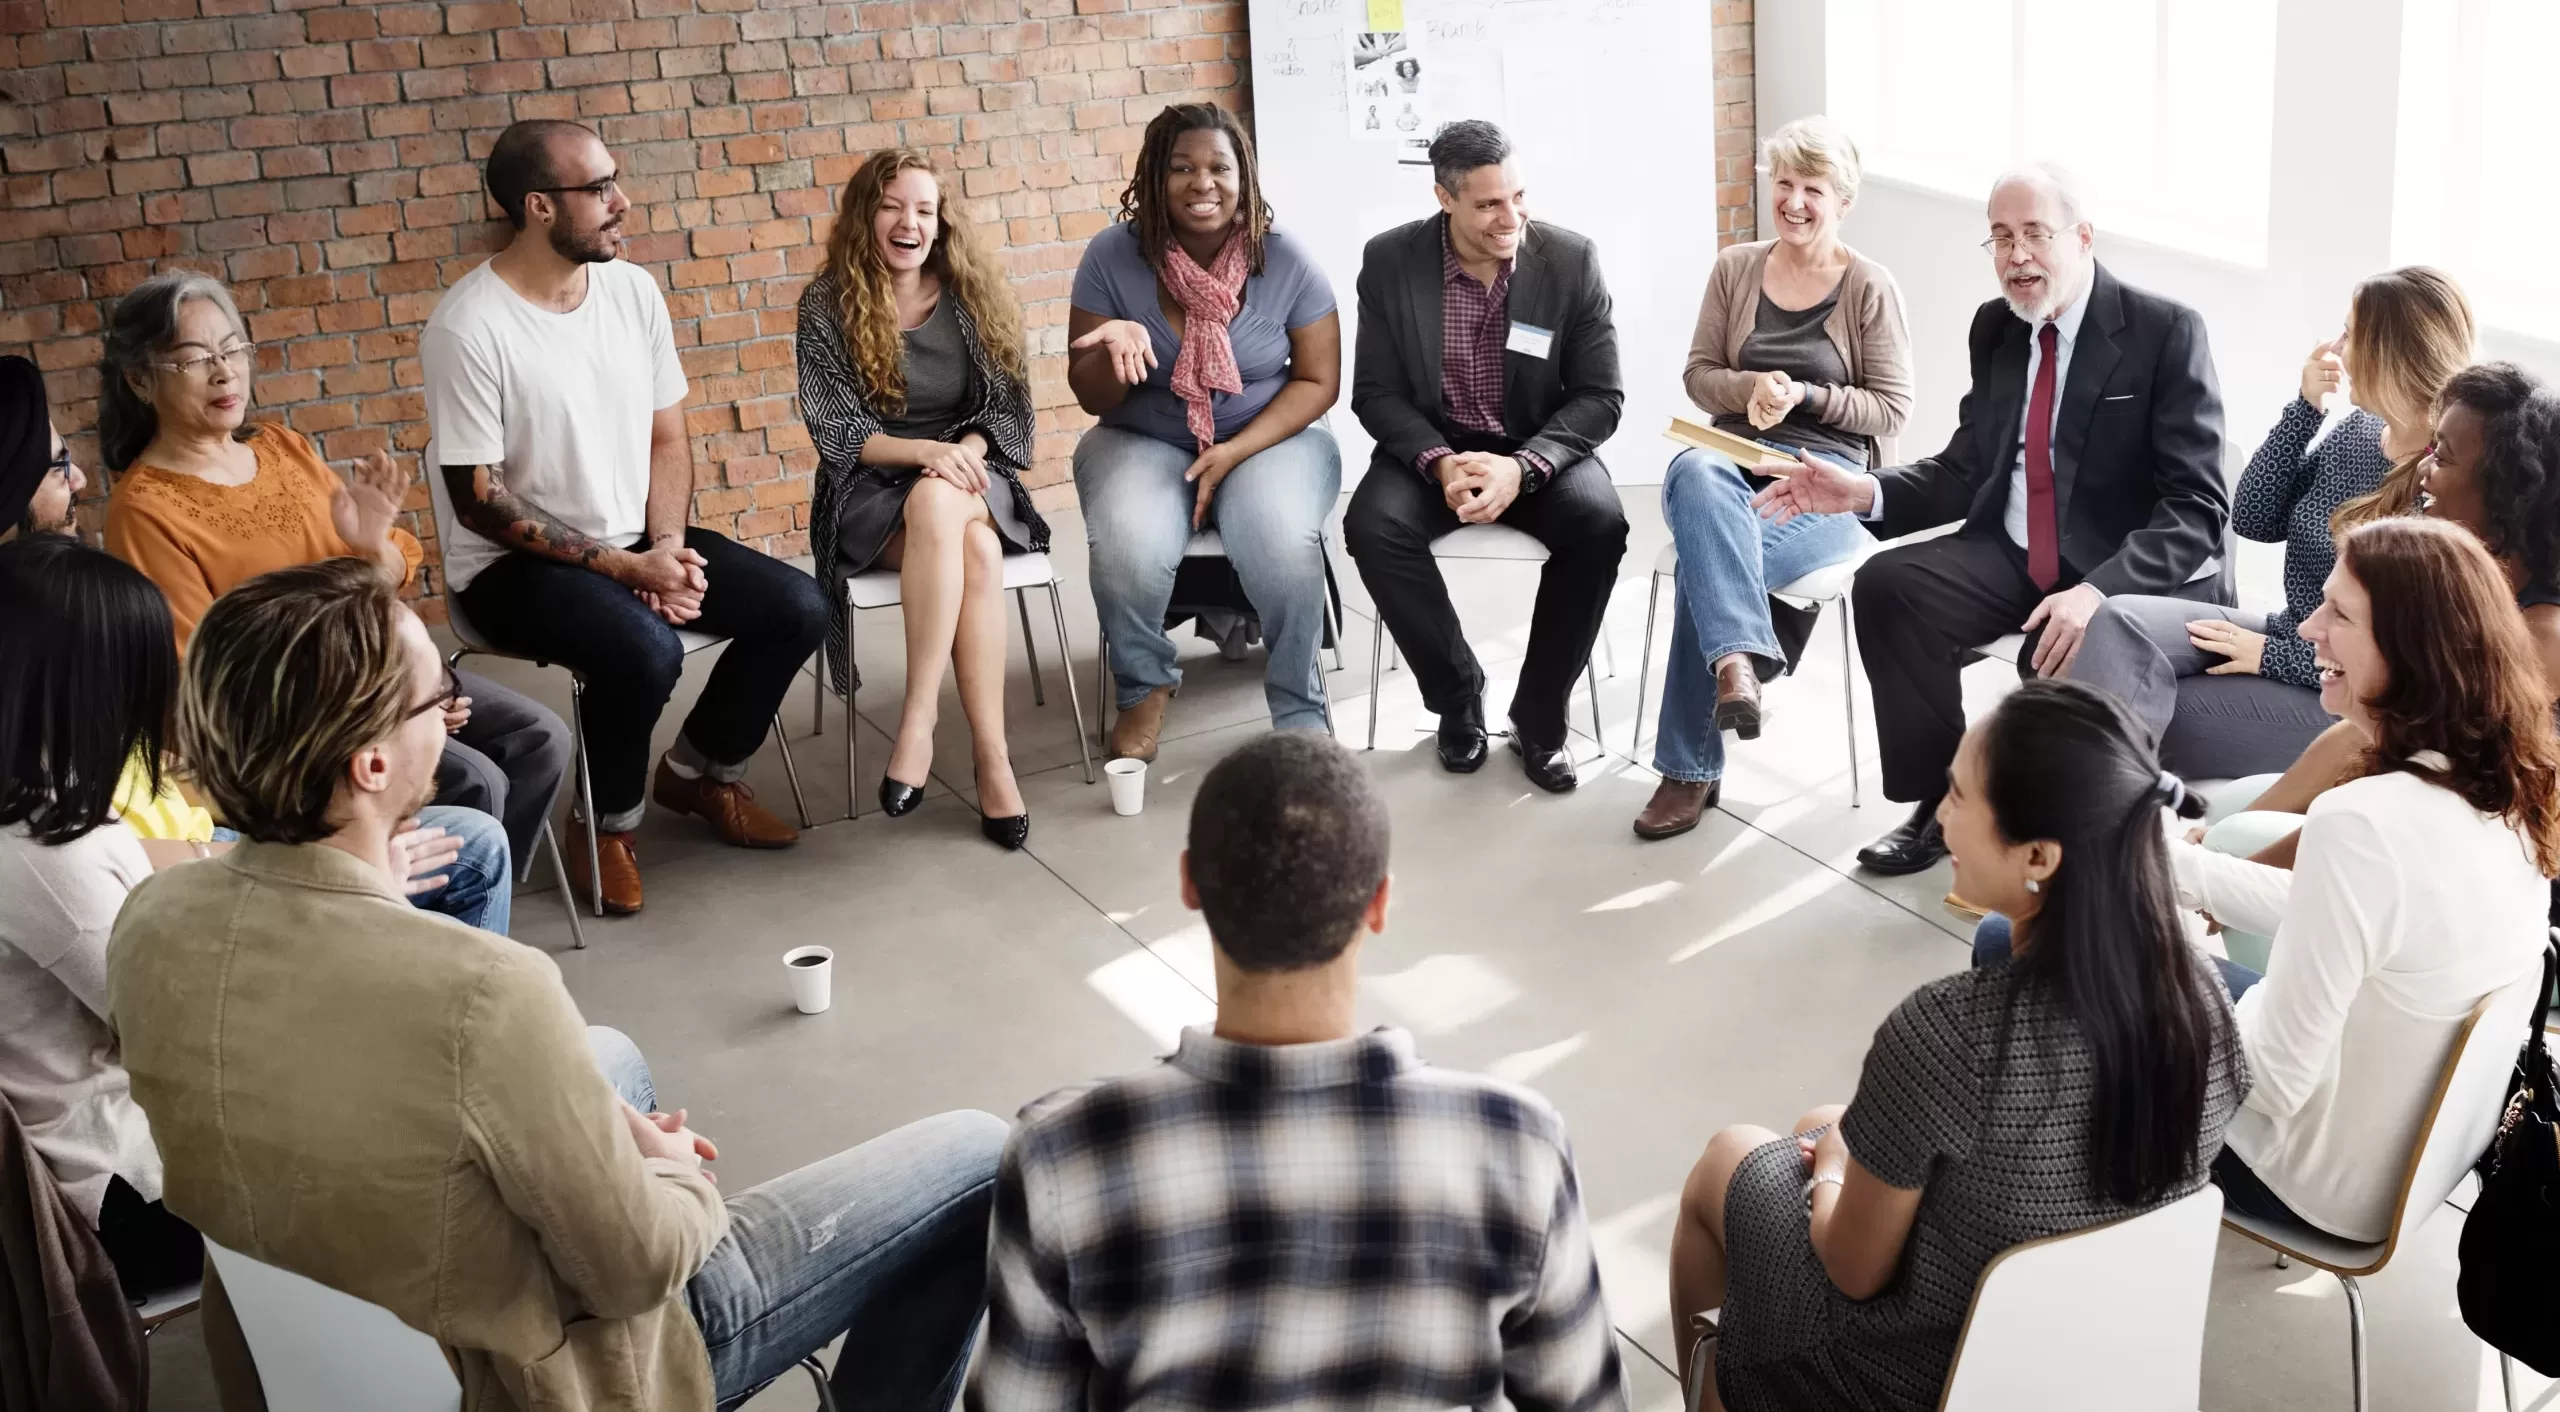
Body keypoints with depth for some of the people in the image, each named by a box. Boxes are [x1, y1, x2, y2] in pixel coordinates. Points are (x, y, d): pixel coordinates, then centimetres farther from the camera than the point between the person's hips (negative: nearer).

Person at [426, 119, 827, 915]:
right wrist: (618, 566, -21)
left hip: (636, 542, 7)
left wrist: (667, 545, -11)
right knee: (645, 650, -34)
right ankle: (609, 822, -4)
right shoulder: (468, 327, -19)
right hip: (516, 562, -6)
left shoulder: (632, 290, 1)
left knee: (797, 608, -7)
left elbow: (667, 438, 8)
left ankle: (700, 772, 16)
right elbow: (479, 500, -18)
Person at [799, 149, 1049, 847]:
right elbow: (836, 431, -5)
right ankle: (992, 757, -34)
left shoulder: (973, 294, 5)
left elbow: (1009, 408, 5)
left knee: (936, 507, -37)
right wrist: (926, 451, -21)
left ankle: (918, 723, -34)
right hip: (869, 492, -2)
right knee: (975, 552, -36)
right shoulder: (827, 306, -1)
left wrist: (966, 451, -16)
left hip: (971, 480, 2)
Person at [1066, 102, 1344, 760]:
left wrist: (1236, 452, -17)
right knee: (1127, 550, -31)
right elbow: (1091, 398, -2)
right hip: (1143, 442, 1)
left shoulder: (1286, 259, -9)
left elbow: (1318, 381, -3)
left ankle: (1302, 716, -10)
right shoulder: (1111, 257, -8)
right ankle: (1144, 686, 0)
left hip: (1270, 437, 0)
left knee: (1283, 545, -32)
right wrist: (1117, 350, -27)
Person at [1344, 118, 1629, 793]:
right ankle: (1458, 693, -8)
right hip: (1433, 445, 1)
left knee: (1599, 524, -31)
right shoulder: (1390, 260, -8)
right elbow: (1376, 391, -5)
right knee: (1374, 524, -30)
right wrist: (1439, 462, -25)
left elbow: (1599, 398, -9)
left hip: (1540, 447, 0)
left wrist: (1521, 466, -27)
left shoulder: (1572, 259, -10)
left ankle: (1538, 716, -11)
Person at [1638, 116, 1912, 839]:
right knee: (1694, 474, -39)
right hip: (1732, 452, 3)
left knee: (1704, 559, -33)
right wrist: (1750, 387, -9)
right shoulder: (1735, 268, 13)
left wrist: (1804, 397, -12)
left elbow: (1891, 407, 2)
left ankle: (1690, 766, -25)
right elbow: (1699, 374, 13)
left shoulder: (1870, 288, 3)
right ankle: (1738, 660, -52)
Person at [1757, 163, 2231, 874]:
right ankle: (1942, 801, -2)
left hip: (2139, 573, -6)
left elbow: (2196, 507, -18)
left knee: (2064, 655, -35)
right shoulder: (1994, 328, 7)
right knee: (1887, 586, -16)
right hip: (2016, 555, 6)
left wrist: (2099, 591, -34)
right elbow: (1966, 469, 11)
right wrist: (1865, 492, -9)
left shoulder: (2166, 331, -12)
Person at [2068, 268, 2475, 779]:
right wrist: (2307, 407, -5)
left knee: (2141, 716, -22)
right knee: (2120, 621, -20)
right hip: (2284, 643, 7)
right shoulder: (2356, 429, 6)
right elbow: (2254, 520, 5)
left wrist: (2271, 656, -16)